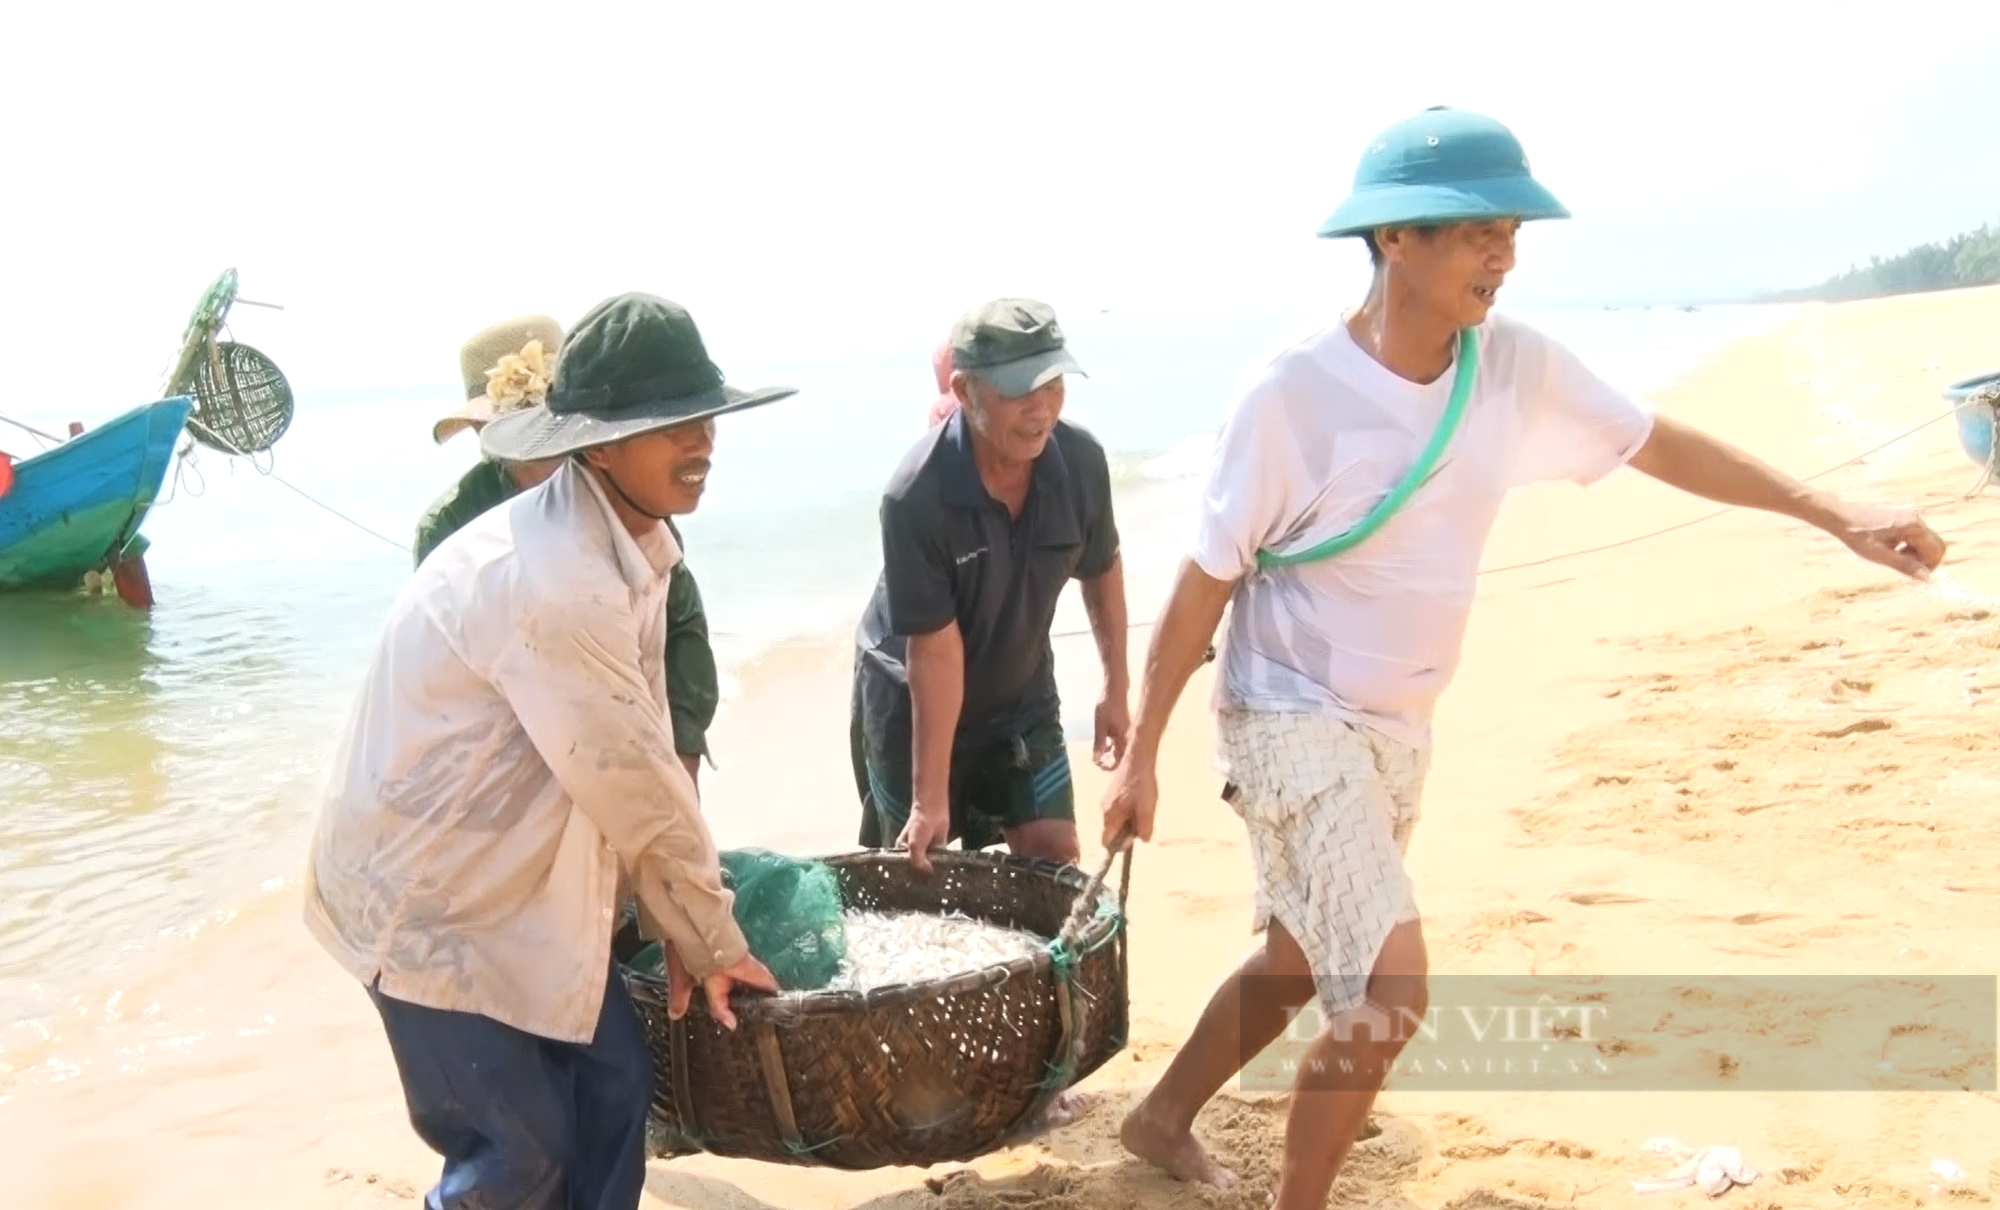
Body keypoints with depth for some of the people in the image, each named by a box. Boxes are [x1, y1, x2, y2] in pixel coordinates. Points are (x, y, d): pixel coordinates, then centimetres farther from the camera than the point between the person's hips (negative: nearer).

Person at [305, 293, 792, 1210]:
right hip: (431, 896, -8)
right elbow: (631, 789, -24)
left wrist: (681, 929, 1)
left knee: (614, 1085, 8)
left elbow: (645, 752, 3)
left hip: (520, 877, 8)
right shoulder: (553, 581, -31)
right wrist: (716, 941, -11)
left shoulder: (631, 543, -1)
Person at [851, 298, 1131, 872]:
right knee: (917, 870, 10)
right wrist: (930, 796, -24)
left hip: (1022, 695, 4)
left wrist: (1115, 689, 6)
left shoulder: (1082, 461, -19)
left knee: (1054, 860, 1)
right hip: (912, 702, -3)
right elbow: (935, 650, -29)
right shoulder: (917, 495, -33)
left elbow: (1101, 570, 1)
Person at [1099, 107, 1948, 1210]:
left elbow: (1652, 443, 8)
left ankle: (1162, 1117, 45)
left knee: (1300, 964, 22)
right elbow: (1203, 582, -15)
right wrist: (1141, 756, -11)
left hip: (1398, 728, 7)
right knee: (1390, 990, -16)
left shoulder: (1512, 363, -6)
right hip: (1291, 720, -7)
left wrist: (1834, 513, 6)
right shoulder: (1291, 393, -22)